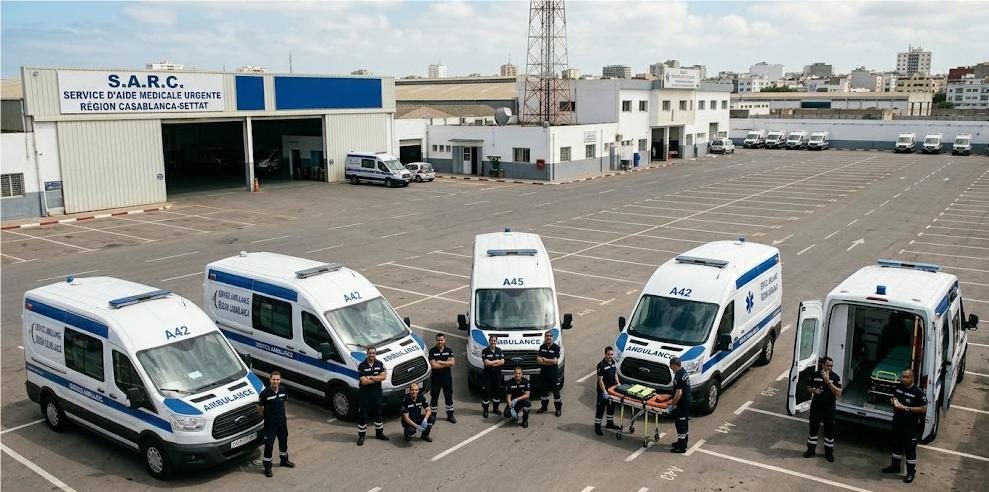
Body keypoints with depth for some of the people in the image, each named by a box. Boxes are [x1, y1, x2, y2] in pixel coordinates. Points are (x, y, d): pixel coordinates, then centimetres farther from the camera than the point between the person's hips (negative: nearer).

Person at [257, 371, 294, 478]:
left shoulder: (283, 390, -4)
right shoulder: (265, 393, -20)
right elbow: (259, 407, -8)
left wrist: (281, 415, 12)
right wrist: (266, 415, -1)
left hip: (282, 422, 6)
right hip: (270, 424, -6)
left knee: (283, 442, 21)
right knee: (269, 445, 1)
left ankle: (284, 460, 42)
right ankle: (267, 467, 15)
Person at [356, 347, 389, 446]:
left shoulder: (380, 364, 2)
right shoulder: (361, 366, -11)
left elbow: (383, 376, -11)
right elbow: (363, 381, -19)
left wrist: (370, 377, -17)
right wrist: (377, 378, -11)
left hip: (377, 394, 4)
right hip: (364, 394, -4)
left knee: (378, 414, 16)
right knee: (362, 415, 0)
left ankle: (379, 433, 32)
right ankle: (361, 436, 11)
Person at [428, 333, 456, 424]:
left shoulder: (449, 350, 1)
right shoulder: (432, 351, -6)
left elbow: (452, 363, -11)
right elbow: (433, 365, -17)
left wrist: (440, 362, -16)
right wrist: (447, 363, -14)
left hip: (447, 377, 2)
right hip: (436, 378, -2)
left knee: (449, 397, 11)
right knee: (434, 397, 6)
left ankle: (450, 415, 23)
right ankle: (432, 415, 17)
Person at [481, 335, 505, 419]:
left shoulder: (499, 350, 6)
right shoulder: (485, 351, -7)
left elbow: (502, 362, -3)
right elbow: (487, 363, -16)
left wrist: (492, 363, -14)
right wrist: (497, 361, -9)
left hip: (497, 374, 4)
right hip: (487, 375, -4)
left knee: (497, 391, 12)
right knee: (487, 392, -3)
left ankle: (496, 408, 27)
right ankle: (485, 410, 5)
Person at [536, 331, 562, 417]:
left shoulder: (556, 348, -8)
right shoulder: (542, 347, 6)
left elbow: (555, 361, -16)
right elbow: (538, 360, -2)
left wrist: (544, 359, -7)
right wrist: (549, 361, -13)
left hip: (553, 373, -5)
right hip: (543, 373, 5)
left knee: (556, 391, 2)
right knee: (543, 390, 14)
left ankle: (558, 408, 13)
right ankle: (544, 406, 30)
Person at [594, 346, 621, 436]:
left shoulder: (614, 362, 2)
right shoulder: (601, 365, -21)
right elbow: (600, 379, -20)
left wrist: (618, 383, 3)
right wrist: (604, 391, -24)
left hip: (612, 389, 7)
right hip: (603, 391, -7)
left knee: (611, 407, 21)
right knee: (600, 409, 0)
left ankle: (610, 423, 38)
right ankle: (597, 427, 8)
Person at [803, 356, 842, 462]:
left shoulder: (835, 377, -9)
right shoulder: (815, 375, -3)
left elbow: (839, 394, -18)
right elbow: (808, 386, 11)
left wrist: (828, 382, -26)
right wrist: (814, 390, -12)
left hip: (829, 408, -2)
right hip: (816, 406, 2)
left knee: (829, 430, 7)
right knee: (813, 428, 12)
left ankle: (828, 452, 22)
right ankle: (811, 449, 26)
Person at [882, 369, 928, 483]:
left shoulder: (918, 392, -18)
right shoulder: (898, 387, 1)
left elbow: (923, 409, -18)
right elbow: (893, 397, 19)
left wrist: (905, 408, -23)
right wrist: (893, 400, -5)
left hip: (911, 425, -6)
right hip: (897, 422, 6)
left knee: (910, 449, 4)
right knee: (897, 445, 20)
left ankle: (911, 472, 17)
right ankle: (895, 466, 36)